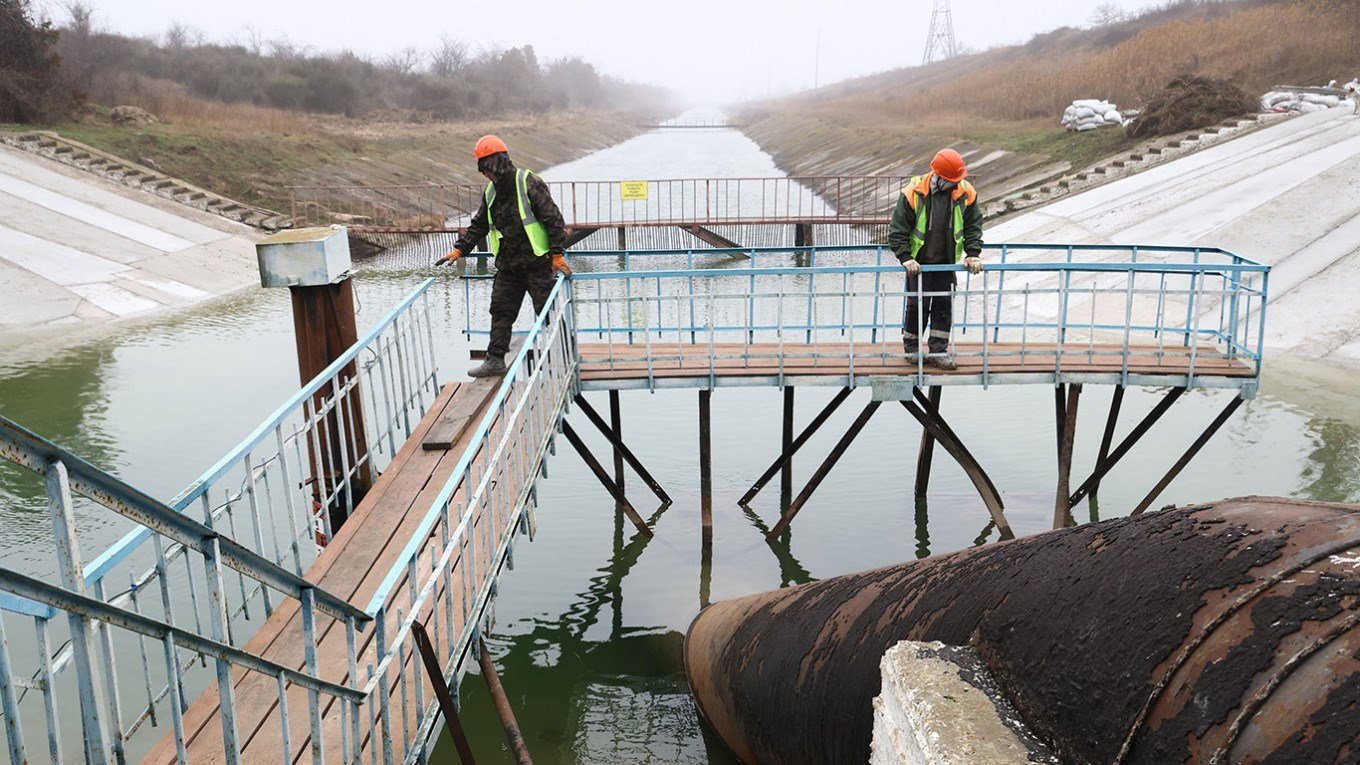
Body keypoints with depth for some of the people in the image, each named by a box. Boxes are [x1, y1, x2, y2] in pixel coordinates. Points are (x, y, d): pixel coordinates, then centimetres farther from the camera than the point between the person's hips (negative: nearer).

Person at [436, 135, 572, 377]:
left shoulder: (529, 184, -12)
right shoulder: (491, 192, 11)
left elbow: (553, 219, -15)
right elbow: (478, 225, 20)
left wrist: (557, 255, -18)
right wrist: (459, 250, 11)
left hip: (536, 261, -7)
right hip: (507, 264, 7)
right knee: (500, 310, 7)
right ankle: (495, 360, 13)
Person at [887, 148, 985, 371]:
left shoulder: (966, 193, -8)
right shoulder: (914, 194, -18)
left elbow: (973, 226, 3)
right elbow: (897, 230, -14)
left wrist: (972, 254, -8)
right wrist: (906, 258, -22)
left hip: (946, 261, 3)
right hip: (918, 262, -3)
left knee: (944, 304, 3)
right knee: (918, 304, 1)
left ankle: (938, 351, 11)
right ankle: (911, 348, 19)